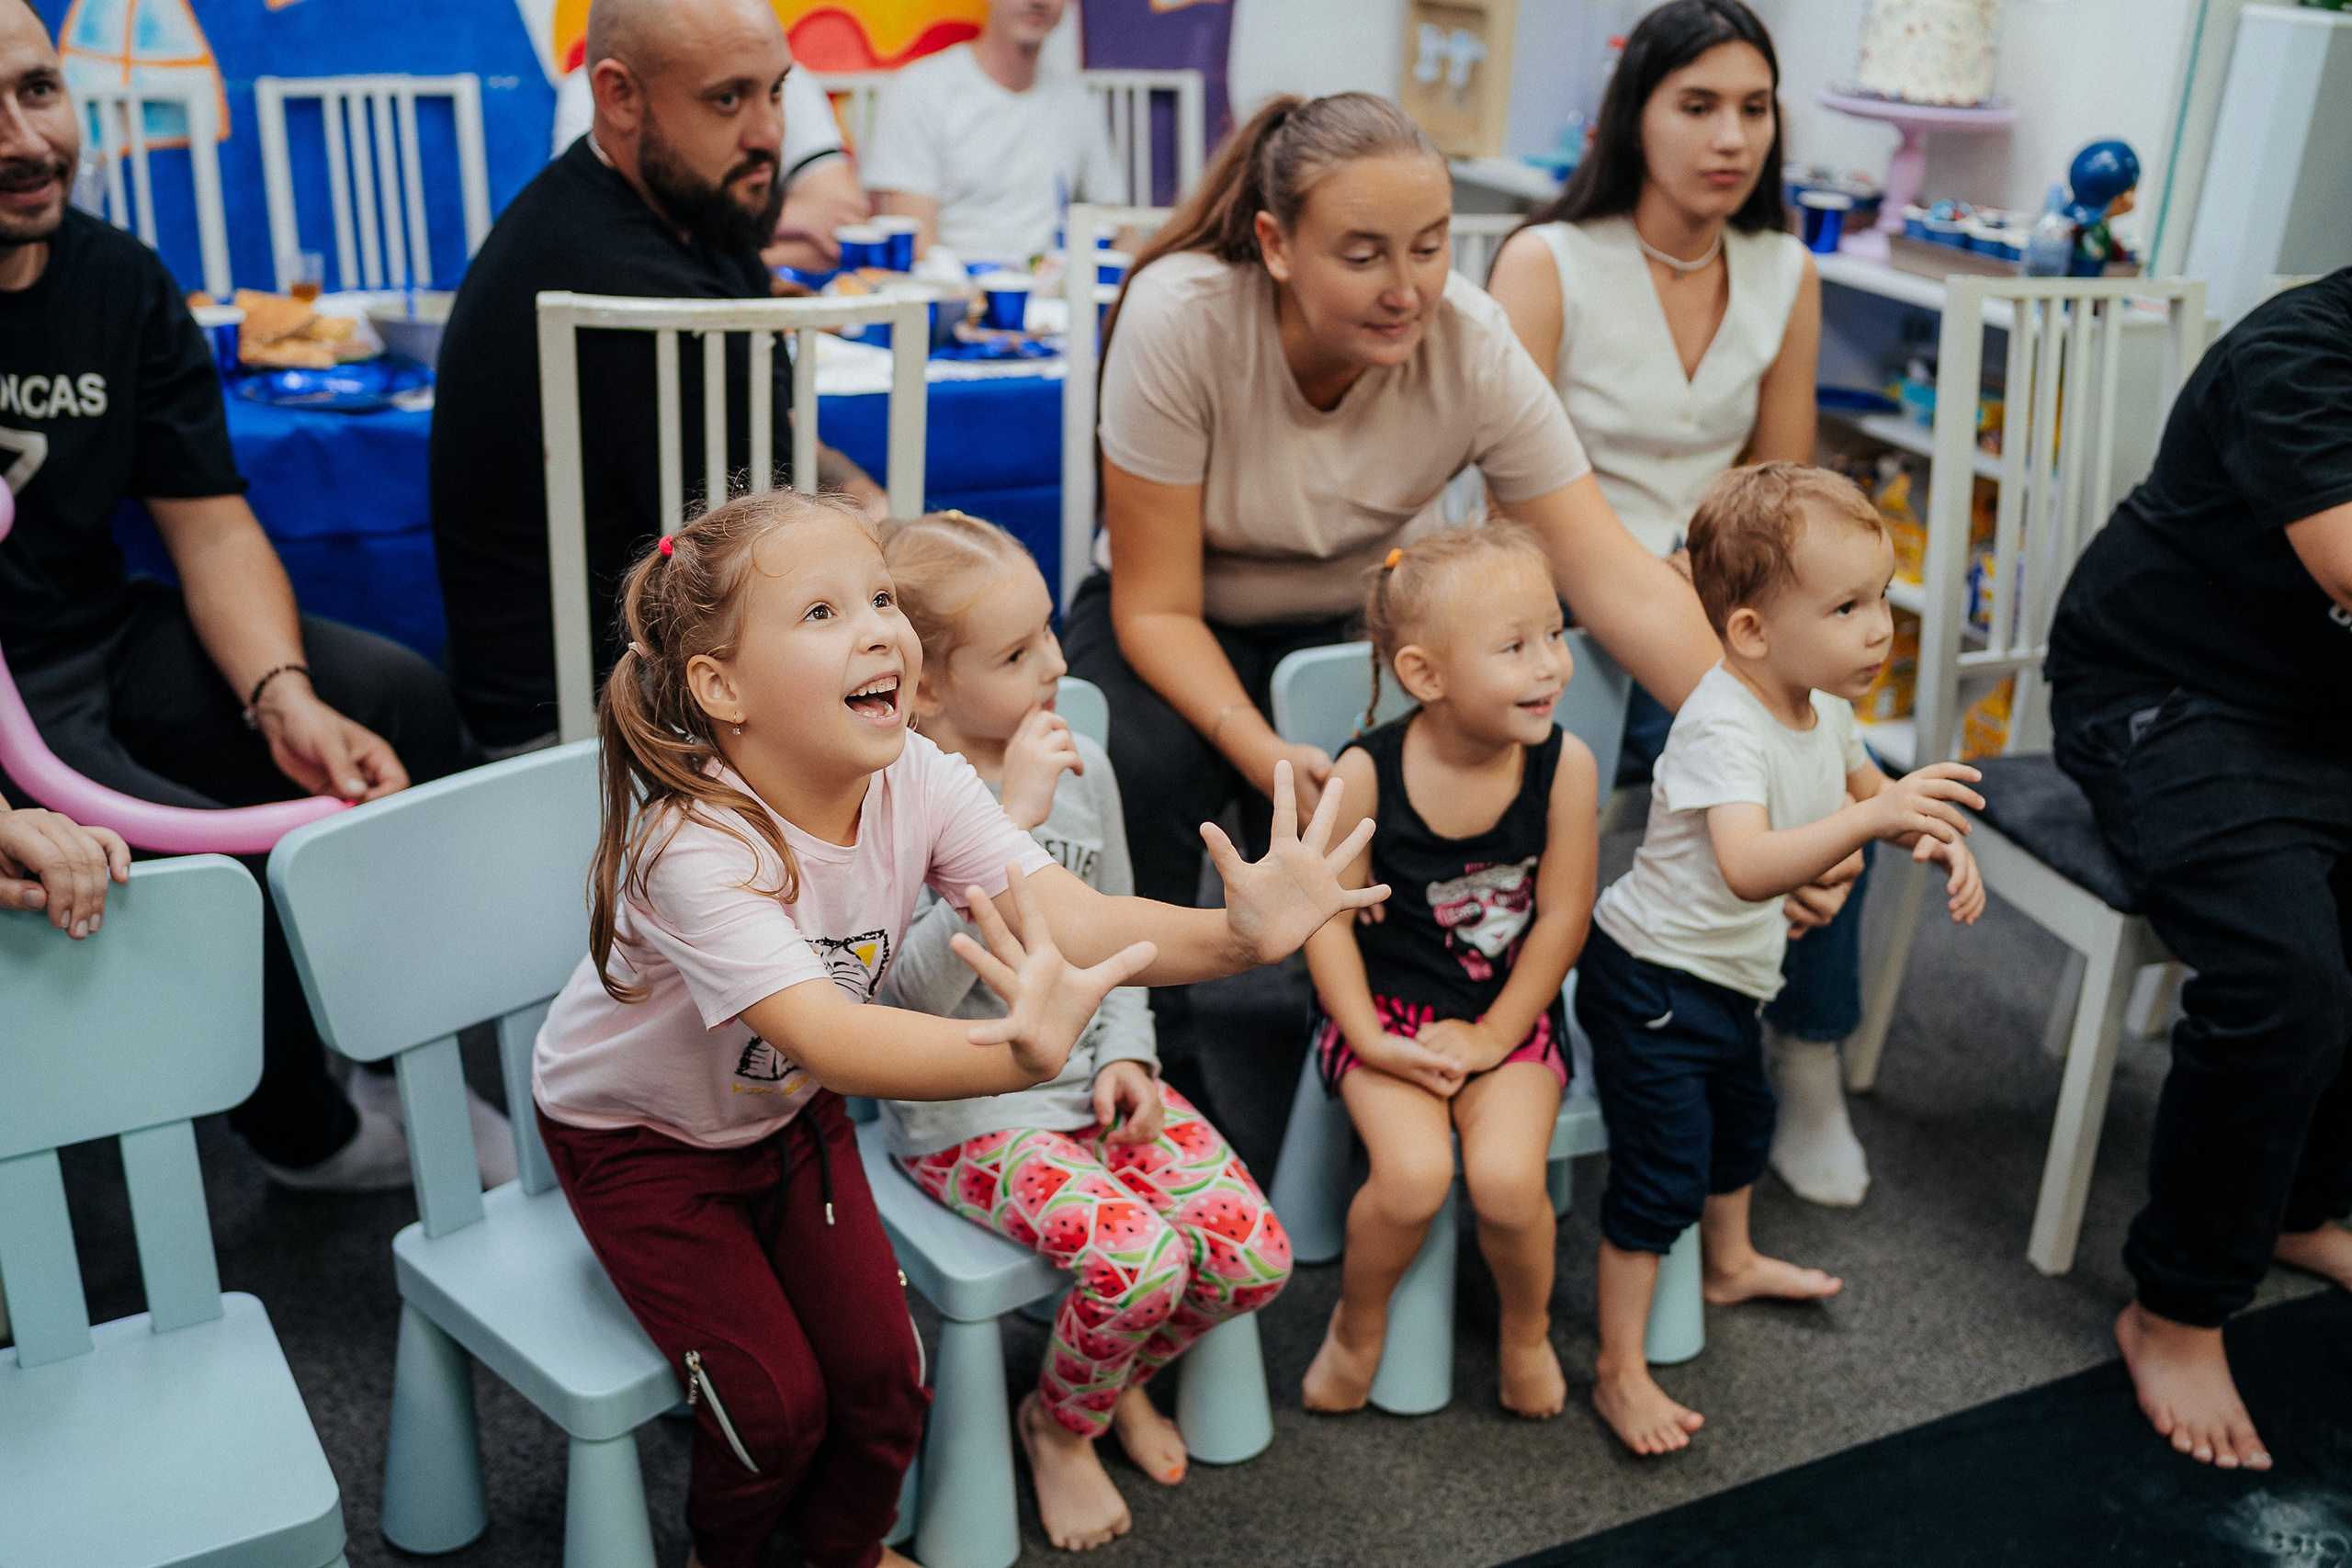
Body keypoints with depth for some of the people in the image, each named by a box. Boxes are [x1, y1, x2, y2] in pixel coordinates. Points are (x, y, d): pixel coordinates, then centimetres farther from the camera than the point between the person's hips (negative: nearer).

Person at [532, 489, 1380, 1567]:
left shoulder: (916, 781, -22)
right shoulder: (695, 846, -39)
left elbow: (1073, 919, -33)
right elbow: (822, 1037, -52)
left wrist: (1235, 934, -52)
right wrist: (1022, 1052, -70)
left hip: (788, 1111, 5)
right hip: (637, 1134, -4)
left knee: (880, 1372, 2)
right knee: (777, 1401, -7)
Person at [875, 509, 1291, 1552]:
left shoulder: (1081, 765, 2)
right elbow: (913, 991, -28)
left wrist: (1127, 1051, 0)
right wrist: (1012, 822, -31)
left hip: (1091, 1076, 6)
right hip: (967, 1113, -6)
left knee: (1256, 1257, -8)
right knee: (1141, 1258, -26)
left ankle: (1120, 1376, 24)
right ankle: (1056, 1425, 8)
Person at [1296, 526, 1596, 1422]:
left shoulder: (1563, 766, -12)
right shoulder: (1365, 775, -16)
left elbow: (1561, 917, -6)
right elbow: (1329, 913, -8)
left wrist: (1493, 1035, -8)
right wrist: (1373, 1039, -13)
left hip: (1511, 1011, 1)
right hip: (1388, 1008, -1)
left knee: (1506, 1177, -21)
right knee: (1413, 1173, -24)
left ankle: (1527, 1331, 13)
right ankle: (1358, 1323, 9)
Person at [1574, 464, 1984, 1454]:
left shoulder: (1822, 707, -4)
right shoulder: (1722, 727, -32)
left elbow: (1863, 784, 18)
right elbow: (1748, 868, -48)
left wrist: (1939, 840, 0)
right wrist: (1872, 818, -57)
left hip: (1732, 978, 10)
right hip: (1652, 981, -10)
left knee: (1743, 1118, 30)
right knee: (1661, 1177, -5)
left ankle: (1730, 1263, 57)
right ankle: (1620, 1373, 10)